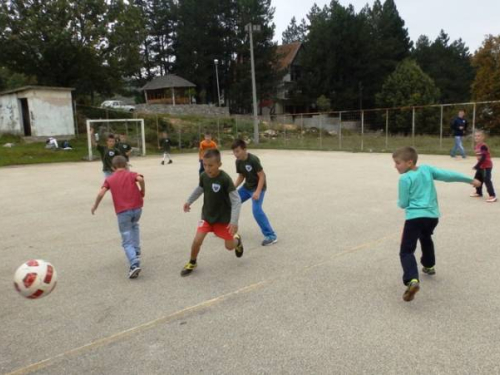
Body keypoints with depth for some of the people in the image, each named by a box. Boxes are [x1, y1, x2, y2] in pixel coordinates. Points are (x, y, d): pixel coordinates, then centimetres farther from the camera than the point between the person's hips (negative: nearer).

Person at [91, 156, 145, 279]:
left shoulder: (109, 179, 10)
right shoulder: (131, 174, 9)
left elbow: (101, 194, -3)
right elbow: (141, 179, -14)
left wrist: (95, 206, 11)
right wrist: (143, 191, 0)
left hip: (122, 211, -1)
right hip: (137, 207, 1)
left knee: (127, 242, 5)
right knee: (134, 225, 35)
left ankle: (134, 264, -14)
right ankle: (136, 252, 27)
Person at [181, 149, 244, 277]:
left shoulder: (225, 179, -27)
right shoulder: (203, 176, -12)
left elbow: (236, 200, -24)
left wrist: (234, 221, -29)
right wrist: (189, 201, 18)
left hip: (224, 218, -3)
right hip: (207, 215, 3)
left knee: (229, 246, 8)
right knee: (197, 241, -10)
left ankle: (237, 240, 45)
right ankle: (192, 263, 19)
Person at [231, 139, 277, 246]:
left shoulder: (253, 160, -25)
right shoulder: (238, 162, -4)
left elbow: (262, 176, -23)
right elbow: (241, 177, 8)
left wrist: (258, 192, -30)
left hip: (258, 187, -8)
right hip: (247, 186, 8)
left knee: (256, 210, -24)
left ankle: (271, 236, -17)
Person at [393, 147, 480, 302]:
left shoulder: (405, 178, -7)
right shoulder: (427, 169, 8)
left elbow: (403, 204, -4)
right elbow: (448, 175, 9)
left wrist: (399, 202, 20)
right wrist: (470, 180, 21)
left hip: (415, 217, -7)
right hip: (432, 216, 7)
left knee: (406, 251, -8)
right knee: (426, 238, 36)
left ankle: (412, 280, -30)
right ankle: (429, 265, 52)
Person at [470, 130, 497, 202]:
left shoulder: (483, 146, -22)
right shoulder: (476, 146, 7)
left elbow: (483, 157, -26)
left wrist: (477, 166, -24)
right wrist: (477, 165, 7)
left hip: (487, 166, -10)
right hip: (481, 166, 10)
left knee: (487, 180, -14)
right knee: (477, 178, 19)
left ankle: (493, 196, -12)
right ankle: (479, 192, 35)